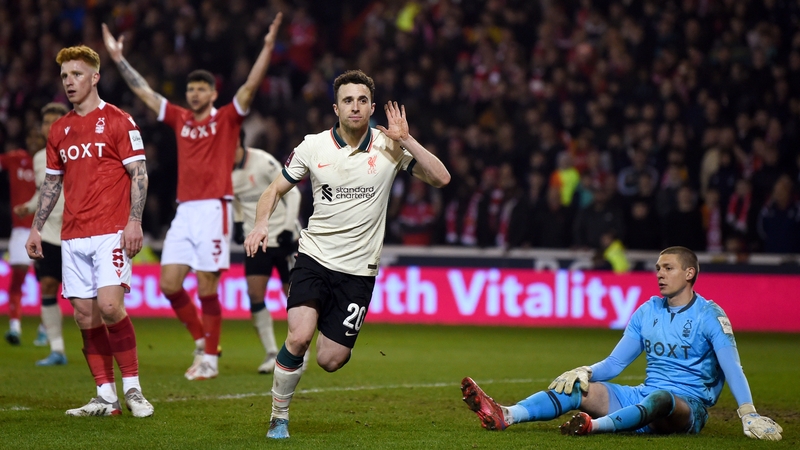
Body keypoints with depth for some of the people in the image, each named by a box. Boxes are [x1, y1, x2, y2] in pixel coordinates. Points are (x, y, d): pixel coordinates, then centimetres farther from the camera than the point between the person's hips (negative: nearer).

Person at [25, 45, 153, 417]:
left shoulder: (118, 121, -2)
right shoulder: (59, 130, 14)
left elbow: (139, 174, -5)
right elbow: (51, 182, 21)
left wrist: (134, 222, -15)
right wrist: (35, 229, 16)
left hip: (111, 232, -6)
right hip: (73, 237, 6)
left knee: (109, 305, -18)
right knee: (86, 316, 2)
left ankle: (132, 388, -6)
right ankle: (106, 396, 7)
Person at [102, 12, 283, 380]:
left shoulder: (227, 118, 2)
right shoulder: (179, 118, 14)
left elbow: (251, 86, -9)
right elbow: (143, 90, 19)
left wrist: (268, 48, -19)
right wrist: (118, 58, 19)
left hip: (213, 211, -5)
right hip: (184, 212, 5)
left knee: (207, 288, -4)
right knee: (169, 284, -1)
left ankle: (210, 359, 5)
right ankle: (202, 341, 17)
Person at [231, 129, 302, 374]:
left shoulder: (264, 163, -19)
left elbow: (292, 193, -12)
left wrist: (288, 229, -17)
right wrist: (238, 223, 10)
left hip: (283, 237, -5)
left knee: (293, 294, 2)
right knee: (255, 294, -7)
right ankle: (271, 353, 0)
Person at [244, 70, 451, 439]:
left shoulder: (389, 146, -3)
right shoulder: (313, 146, -1)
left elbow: (440, 178, -10)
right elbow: (276, 189, 10)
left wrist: (405, 139, -20)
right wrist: (261, 224, -10)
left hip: (358, 268, 0)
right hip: (314, 256, 0)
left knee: (330, 360, -4)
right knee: (299, 337, -22)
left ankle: (340, 342, 35)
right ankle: (279, 417, -2)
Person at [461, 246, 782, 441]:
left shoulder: (710, 315, -4)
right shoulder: (647, 311, 13)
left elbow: (731, 367, -14)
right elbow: (614, 363, 14)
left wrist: (749, 415, -26)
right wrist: (585, 372, -7)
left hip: (688, 408, -5)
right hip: (644, 398, 5)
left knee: (660, 398, -40)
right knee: (578, 387, -15)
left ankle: (595, 425, -65)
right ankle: (505, 416, -36)